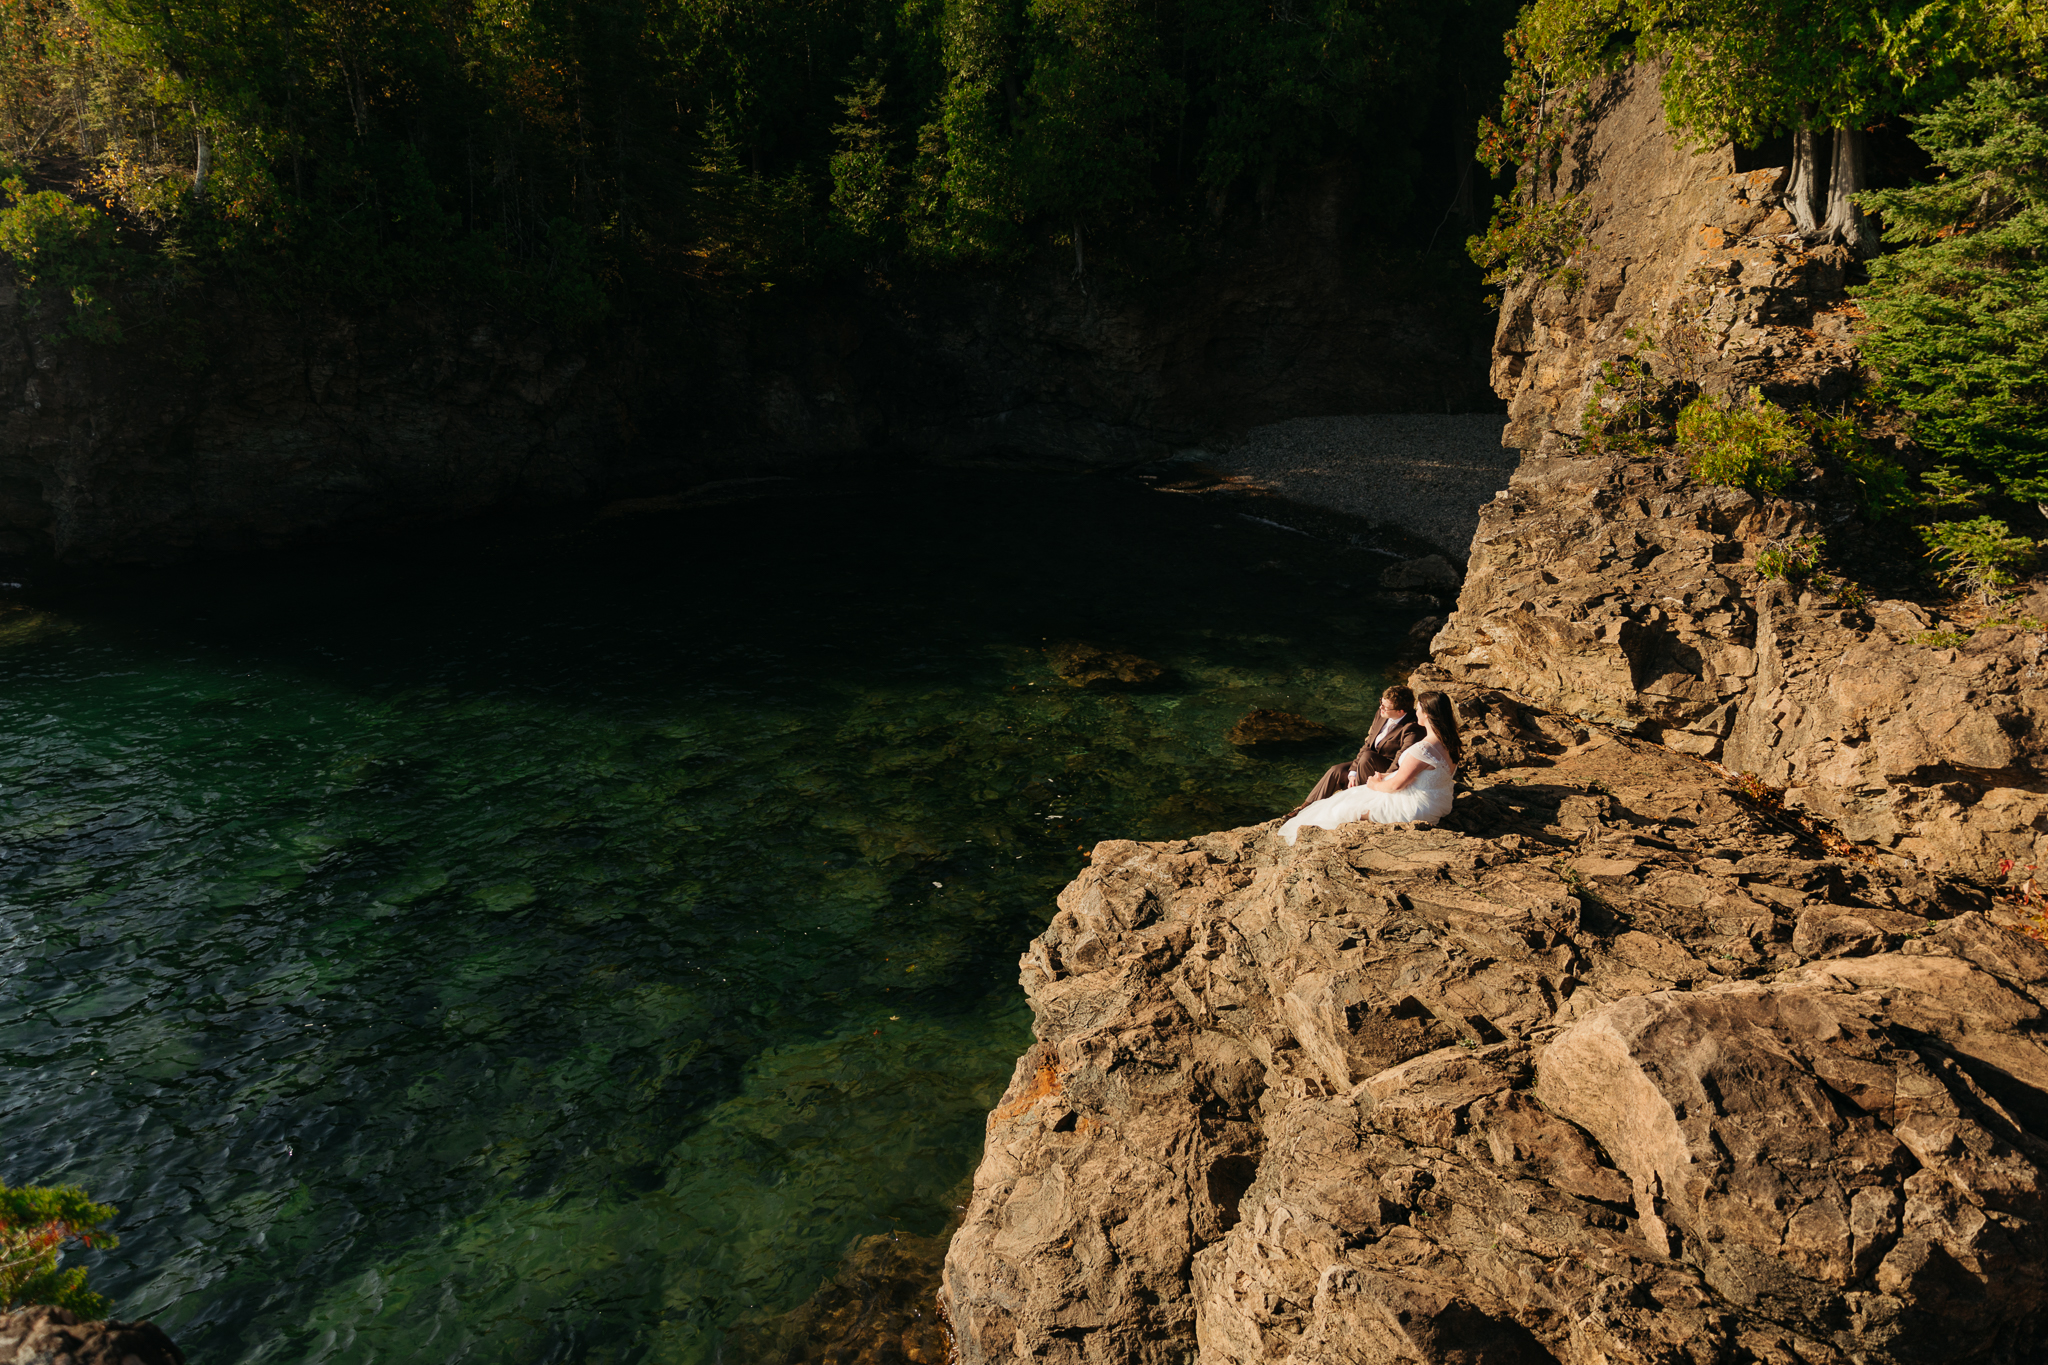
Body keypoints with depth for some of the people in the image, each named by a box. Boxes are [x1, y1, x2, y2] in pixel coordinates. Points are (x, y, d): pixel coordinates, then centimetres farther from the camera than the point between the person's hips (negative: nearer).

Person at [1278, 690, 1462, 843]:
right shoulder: (1450, 742, -3)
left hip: (1416, 807, -9)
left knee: (1349, 809, 4)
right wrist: (1386, 776, 9)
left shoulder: (1423, 749, -32)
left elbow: (1396, 784, -23)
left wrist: (1376, 785, -1)